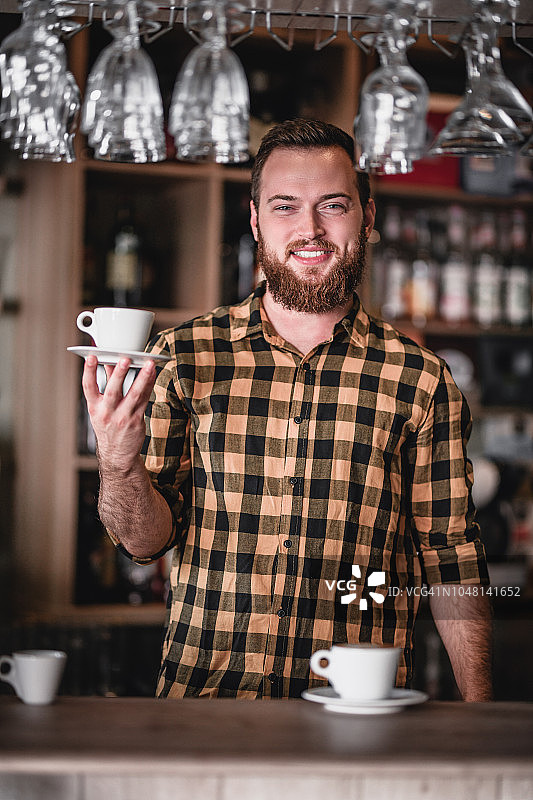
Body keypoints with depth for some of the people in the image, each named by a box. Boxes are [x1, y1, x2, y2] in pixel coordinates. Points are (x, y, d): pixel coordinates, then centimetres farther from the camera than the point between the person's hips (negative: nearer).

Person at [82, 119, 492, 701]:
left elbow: (450, 556, 6)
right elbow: (146, 540, 5)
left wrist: (477, 708, -1)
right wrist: (119, 464, -15)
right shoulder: (181, 356, 3)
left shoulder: (419, 379, 3)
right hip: (203, 691, 0)